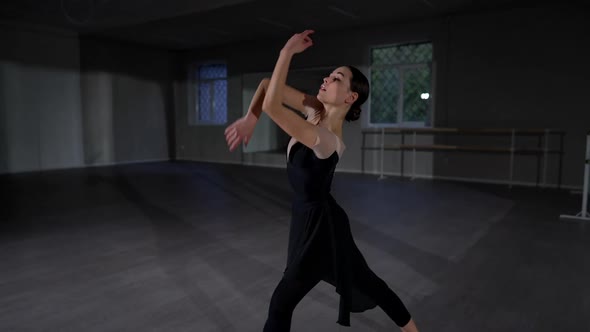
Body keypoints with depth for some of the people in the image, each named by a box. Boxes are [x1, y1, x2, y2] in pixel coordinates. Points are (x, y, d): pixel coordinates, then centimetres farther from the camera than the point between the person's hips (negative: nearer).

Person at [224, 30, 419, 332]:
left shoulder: (327, 139, -29)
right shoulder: (316, 110, -6)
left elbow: (272, 106, -38)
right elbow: (269, 85, -3)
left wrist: (287, 51, -33)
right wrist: (249, 119, -17)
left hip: (319, 223, -9)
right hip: (311, 216, 9)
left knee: (281, 304, 4)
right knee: (364, 281, 24)